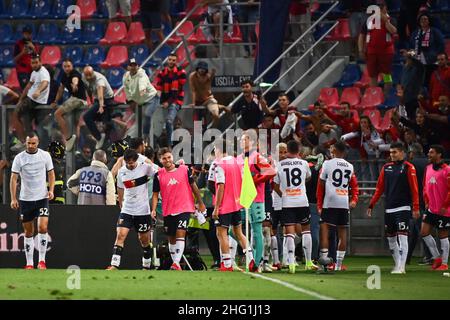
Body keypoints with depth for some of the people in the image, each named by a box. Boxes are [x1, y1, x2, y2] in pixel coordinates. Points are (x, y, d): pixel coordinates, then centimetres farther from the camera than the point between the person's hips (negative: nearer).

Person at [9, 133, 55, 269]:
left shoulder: (45, 155, 1)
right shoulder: (19, 158, -2)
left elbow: (51, 174, 10)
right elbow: (14, 178, -2)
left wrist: (51, 190, -6)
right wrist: (13, 199, -9)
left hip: (42, 197, 0)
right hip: (25, 199, 0)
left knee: (43, 228, -15)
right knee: (28, 232, 5)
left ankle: (42, 260, -6)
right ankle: (29, 263, 12)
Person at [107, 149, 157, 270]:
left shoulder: (145, 167, -9)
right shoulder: (122, 171, 3)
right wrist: (121, 205, 20)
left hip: (143, 210, -2)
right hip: (126, 210, 2)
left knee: (144, 239, 7)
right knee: (120, 235, -12)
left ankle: (146, 266, 21)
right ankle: (114, 265, -17)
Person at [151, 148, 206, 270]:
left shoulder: (184, 169, -2)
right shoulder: (159, 175, 0)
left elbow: (193, 186, 8)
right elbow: (155, 194, 4)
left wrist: (200, 203, 13)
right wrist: (153, 210, -9)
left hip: (184, 209, -3)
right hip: (168, 212, 3)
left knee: (180, 234, -17)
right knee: (171, 239, 10)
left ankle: (176, 263, -24)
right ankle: (175, 263, 22)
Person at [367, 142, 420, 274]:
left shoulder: (408, 167, -3)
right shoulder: (386, 168, 13)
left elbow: (414, 189, -7)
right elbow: (379, 188, 16)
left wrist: (416, 208, -13)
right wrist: (371, 205, 12)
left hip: (403, 208, -6)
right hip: (389, 208, 6)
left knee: (402, 237, -11)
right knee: (391, 238, 9)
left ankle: (401, 267, -12)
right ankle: (397, 264, 18)